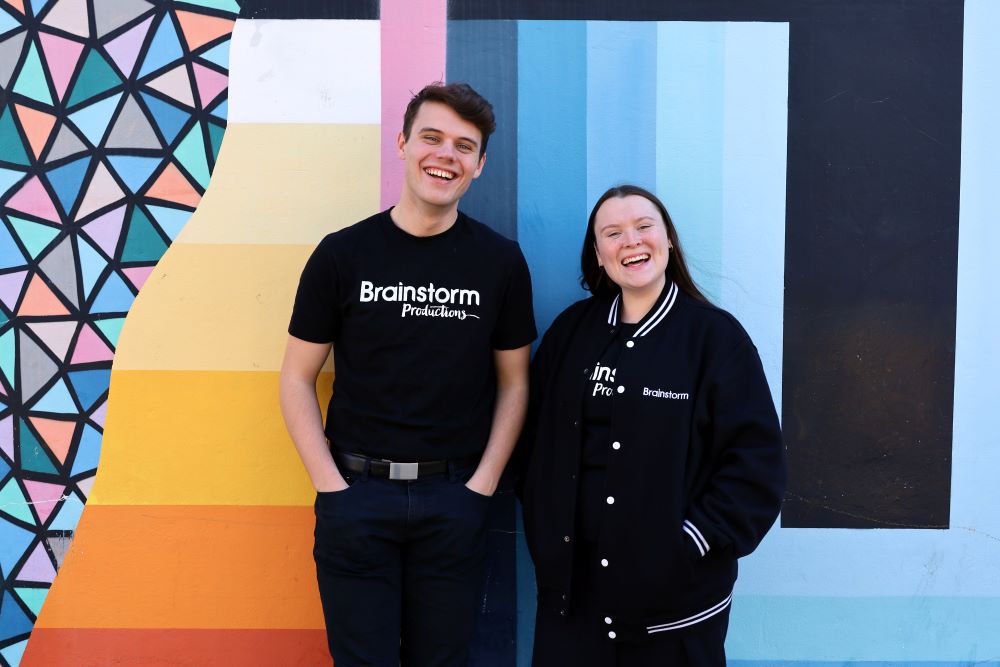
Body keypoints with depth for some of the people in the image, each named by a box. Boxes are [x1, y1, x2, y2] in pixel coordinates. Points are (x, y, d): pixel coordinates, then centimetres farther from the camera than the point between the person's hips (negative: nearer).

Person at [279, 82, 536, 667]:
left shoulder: (501, 261, 1)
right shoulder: (343, 254, -2)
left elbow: (513, 383, 6)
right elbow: (298, 378, 2)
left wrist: (482, 483, -3)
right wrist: (330, 484, -7)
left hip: (454, 498, 1)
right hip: (356, 491, 0)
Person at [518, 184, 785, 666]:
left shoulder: (716, 335, -6)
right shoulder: (572, 330, 5)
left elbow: (756, 461, -8)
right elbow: (534, 436, 11)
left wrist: (694, 542, -12)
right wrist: (544, 527, 2)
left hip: (676, 585, -3)